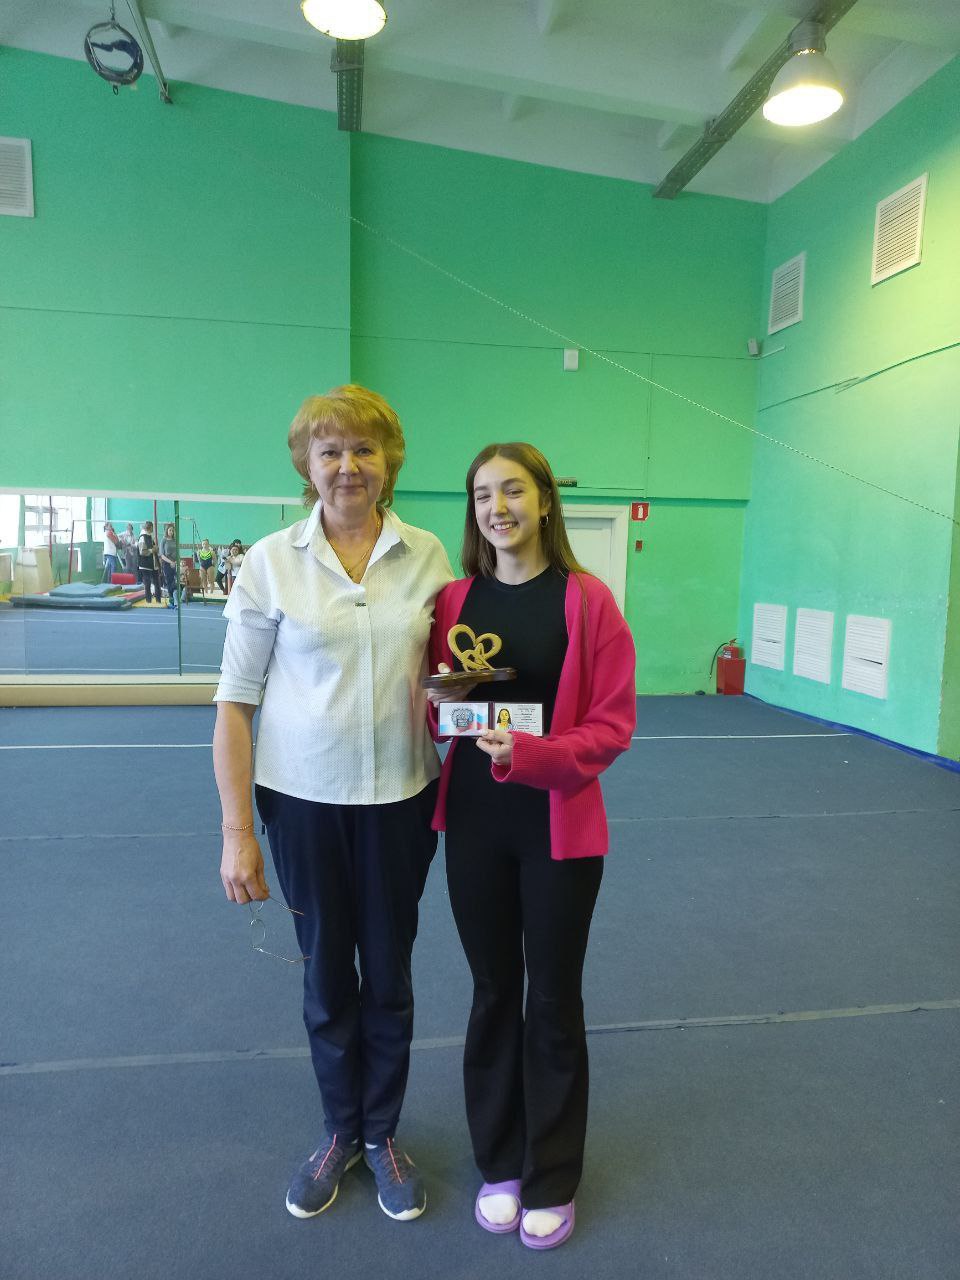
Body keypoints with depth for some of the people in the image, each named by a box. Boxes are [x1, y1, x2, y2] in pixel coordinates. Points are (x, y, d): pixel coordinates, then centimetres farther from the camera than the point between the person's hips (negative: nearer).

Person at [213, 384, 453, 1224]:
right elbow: (235, 701, -5)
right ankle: (339, 1131, 42)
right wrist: (237, 830, -7)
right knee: (326, 972, 16)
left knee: (389, 972, 16)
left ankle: (382, 1133, 41)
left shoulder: (428, 556, -1)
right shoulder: (271, 562, -6)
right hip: (303, 799, -1)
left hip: (399, 797, 1)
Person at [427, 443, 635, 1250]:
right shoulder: (455, 601, 1)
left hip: (560, 828, -2)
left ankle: (552, 1182, 35)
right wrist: (446, 700, -14)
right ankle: (499, 1166, 39)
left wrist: (532, 755, -24)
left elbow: (613, 727, -10)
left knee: (553, 1001, 13)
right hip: (474, 825, 3)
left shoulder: (588, 601, -9)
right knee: (493, 993, 17)